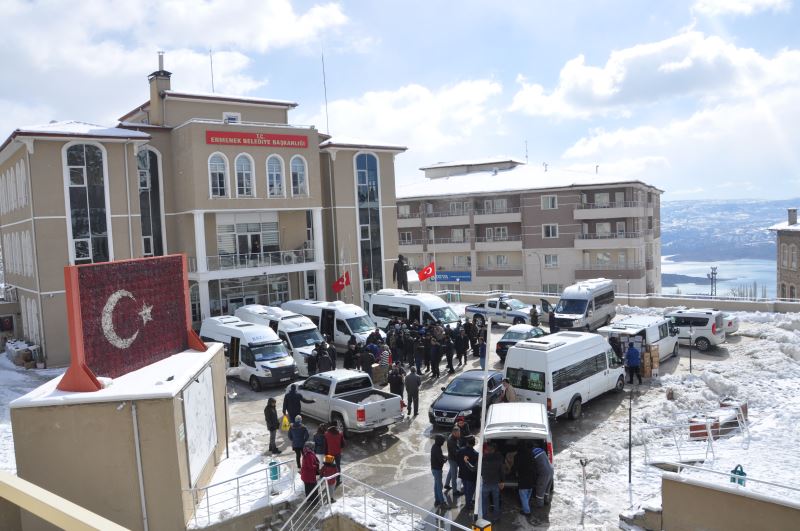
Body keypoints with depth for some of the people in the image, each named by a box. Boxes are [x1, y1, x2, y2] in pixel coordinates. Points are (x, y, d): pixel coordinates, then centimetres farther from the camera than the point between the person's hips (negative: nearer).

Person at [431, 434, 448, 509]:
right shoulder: (437, 448, -26)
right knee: (439, 486, -2)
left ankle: (437, 501, 27)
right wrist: (445, 460, -6)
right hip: (437, 469, -10)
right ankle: (442, 503, 5)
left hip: (434, 468, 10)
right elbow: (441, 460, -25)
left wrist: (443, 457, -3)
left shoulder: (434, 447, 5)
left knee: (436, 485, 17)